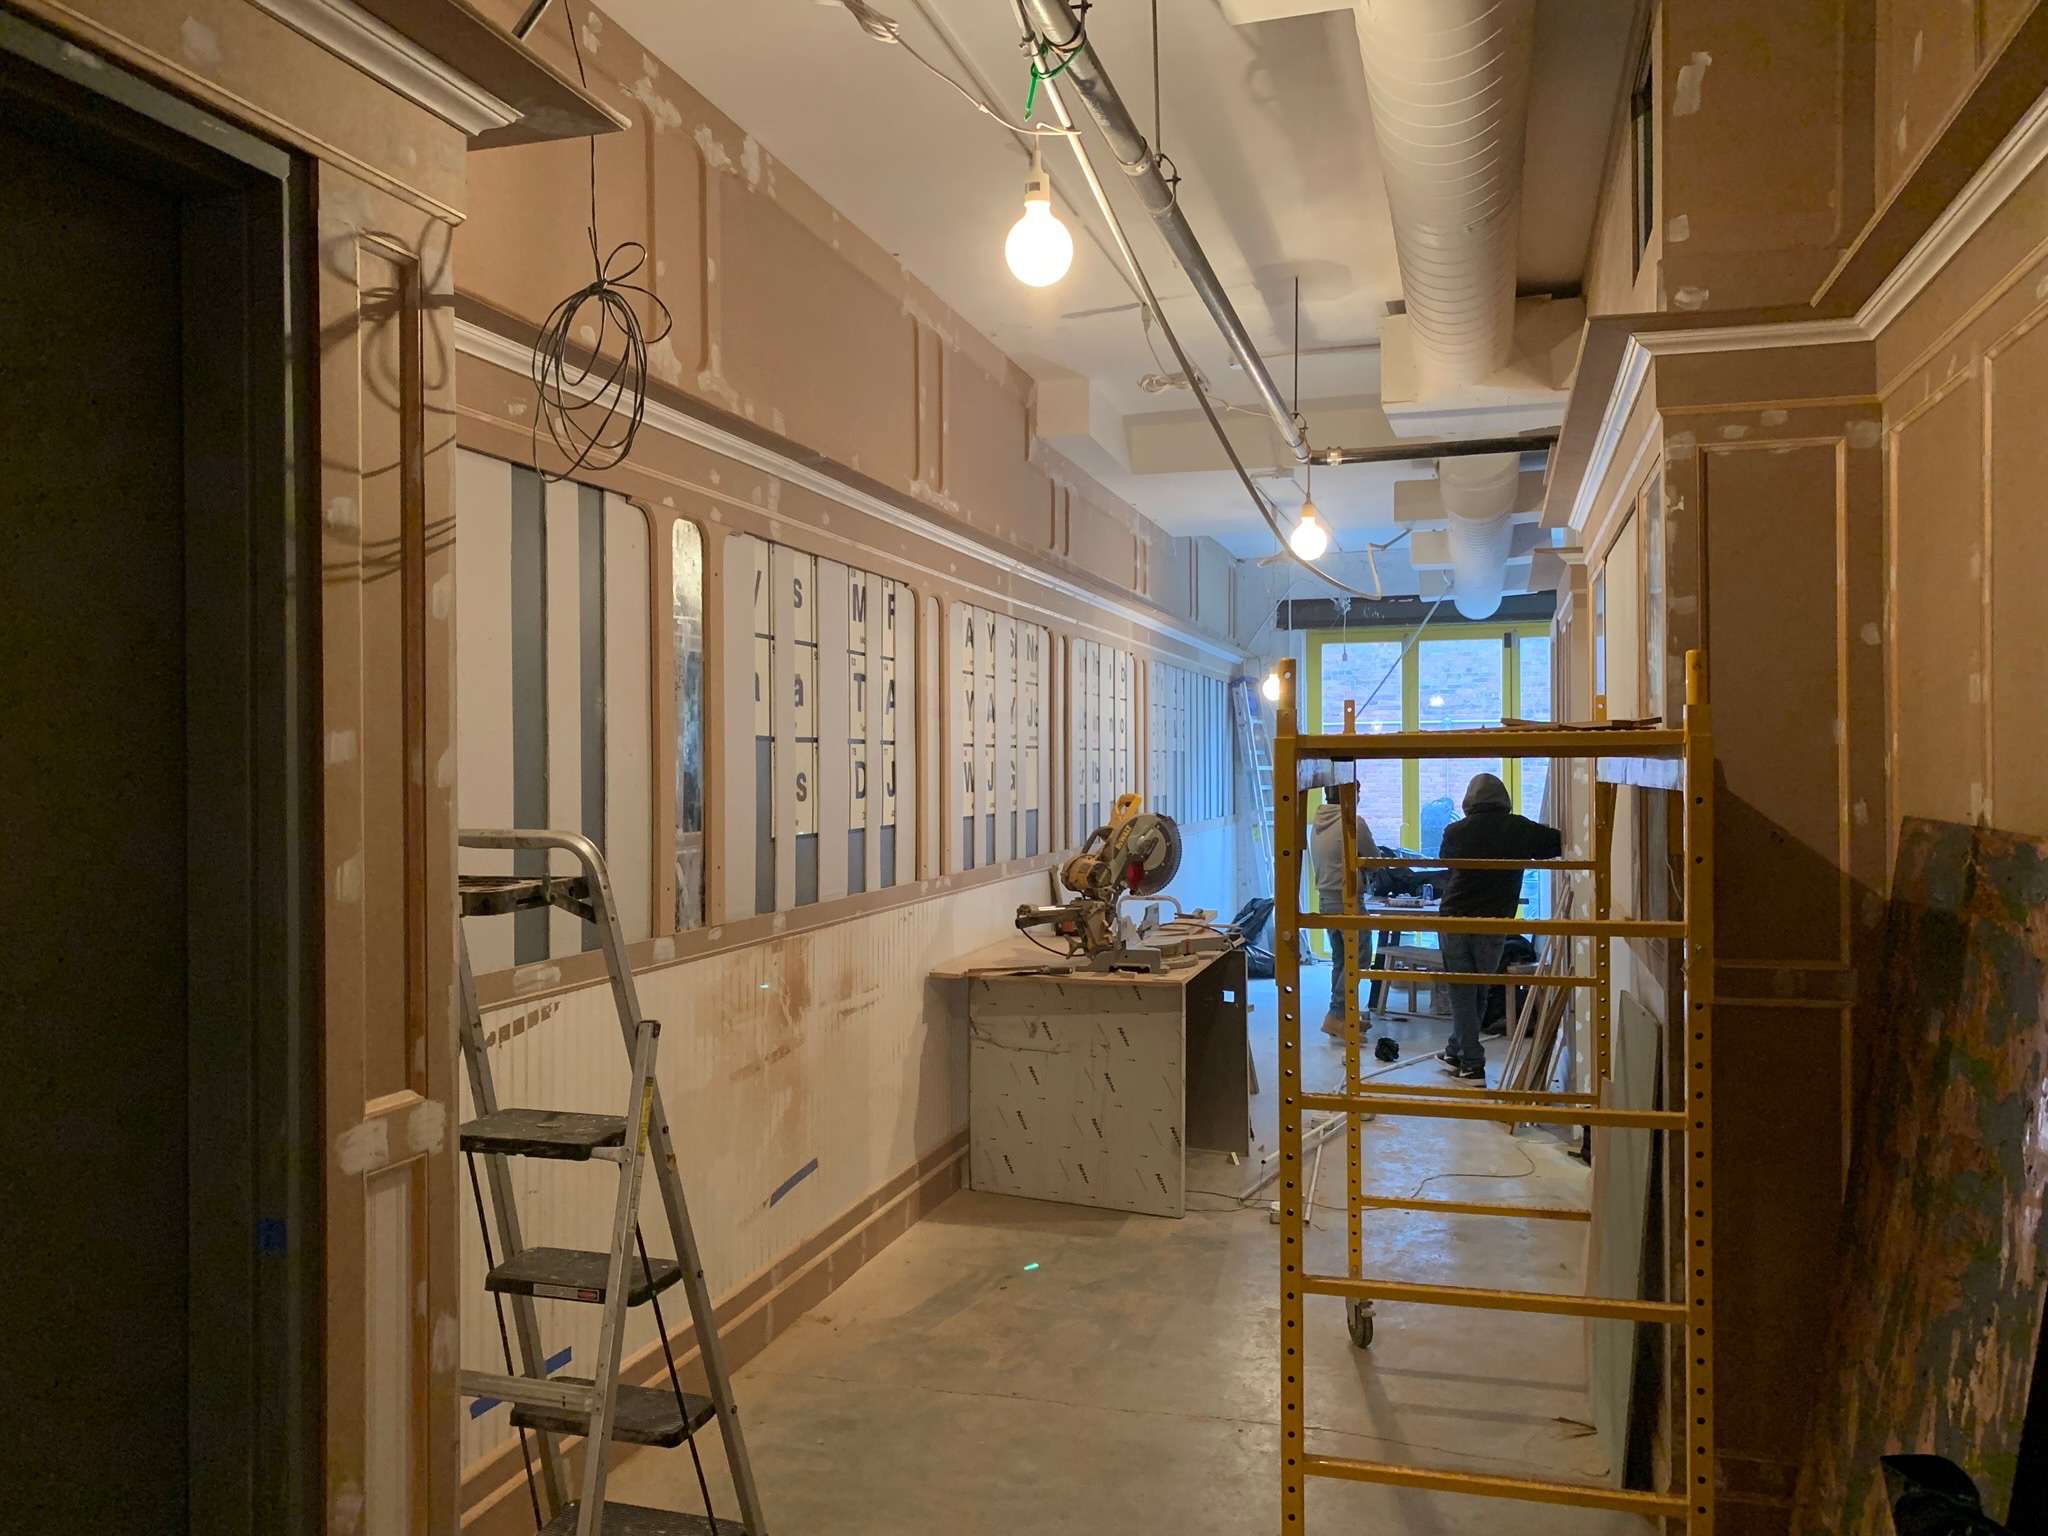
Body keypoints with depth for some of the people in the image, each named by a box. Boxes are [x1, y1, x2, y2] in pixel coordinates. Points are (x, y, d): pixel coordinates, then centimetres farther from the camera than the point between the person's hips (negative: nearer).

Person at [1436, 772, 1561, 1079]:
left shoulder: (1455, 831, -2)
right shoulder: (1520, 829, -4)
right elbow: (1562, 843, 1)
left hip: (1454, 919, 0)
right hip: (1493, 924, 0)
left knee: (1462, 993, 6)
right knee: (1478, 991, 16)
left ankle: (1471, 1064, 6)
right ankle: (1456, 1052, 27)